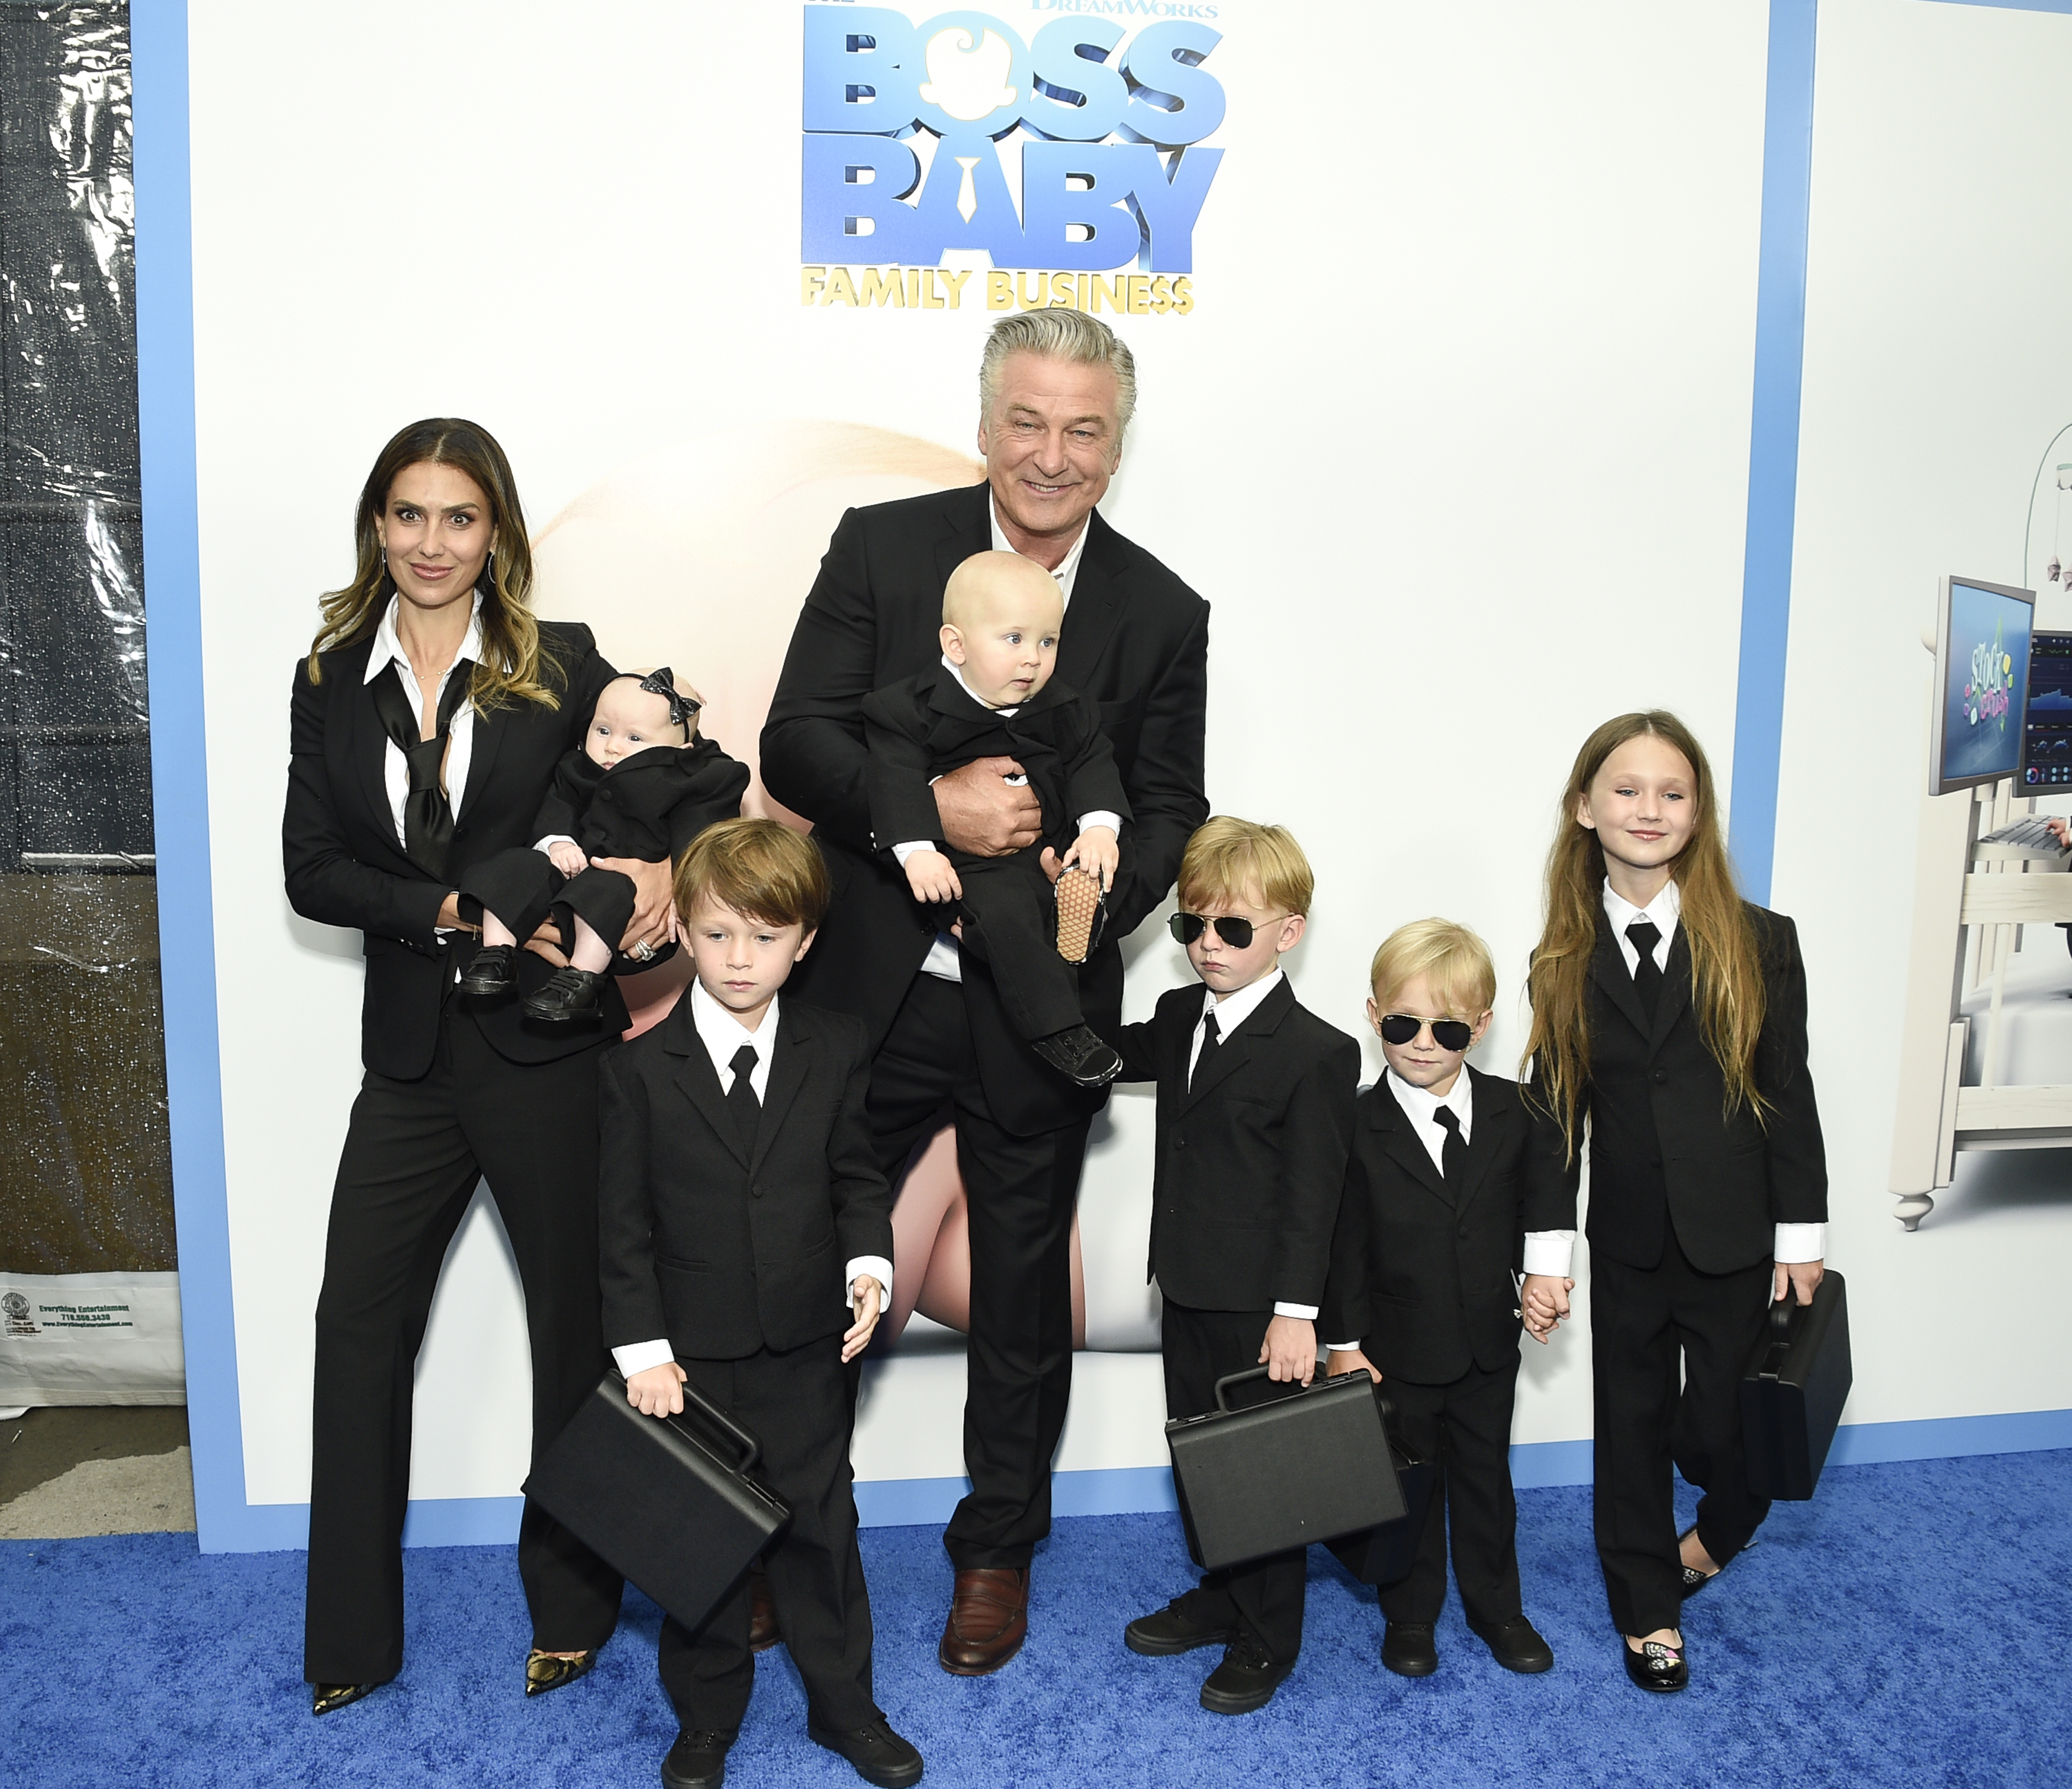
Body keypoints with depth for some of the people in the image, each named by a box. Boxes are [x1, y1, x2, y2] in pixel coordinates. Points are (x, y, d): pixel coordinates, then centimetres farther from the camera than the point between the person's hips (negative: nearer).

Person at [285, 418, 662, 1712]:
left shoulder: (561, 665, -1)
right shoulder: (331, 681, 7)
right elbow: (311, 871, 1)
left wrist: (663, 859, -17)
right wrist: (454, 910, -14)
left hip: (544, 1039, -3)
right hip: (413, 1048, 3)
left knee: (575, 1316, 8)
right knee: (359, 1318, 7)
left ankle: (573, 1607, 28)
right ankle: (352, 1637, 23)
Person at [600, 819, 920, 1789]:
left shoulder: (835, 1049, -3)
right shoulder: (641, 1065, -8)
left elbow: (857, 1175, 5)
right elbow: (623, 1218, -6)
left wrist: (869, 1262, -12)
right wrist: (643, 1346, -9)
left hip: (810, 1345, 1)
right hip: (692, 1354, -1)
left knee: (820, 1526, 13)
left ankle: (844, 1704, 32)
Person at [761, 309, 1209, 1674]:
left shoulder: (1162, 613, 1)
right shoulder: (882, 547, -2)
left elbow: (1170, 810, 2)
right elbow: (795, 744, -7)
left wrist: (1100, 891, -19)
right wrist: (932, 807, -24)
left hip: (1042, 1011, 1)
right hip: (874, 992, 0)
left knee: (1023, 1288, 14)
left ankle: (997, 1551, 36)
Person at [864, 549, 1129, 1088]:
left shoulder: (1064, 711, 8)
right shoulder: (915, 707, -5)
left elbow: (1092, 764, 6)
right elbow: (898, 777, -12)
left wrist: (1100, 825, -11)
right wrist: (916, 850, -24)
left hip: (1053, 845, 5)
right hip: (972, 863, -5)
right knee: (1004, 912, -31)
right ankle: (1056, 1029, -26)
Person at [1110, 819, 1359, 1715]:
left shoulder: (1318, 1052, -17)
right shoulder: (1180, 1018, 6)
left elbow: (1311, 1198, -16)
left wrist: (1296, 1313, -18)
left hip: (1260, 1305, -7)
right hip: (1188, 1290, 7)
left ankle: (1267, 1641, 25)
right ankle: (1220, 1597, 39)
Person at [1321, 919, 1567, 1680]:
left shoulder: (1512, 1111, -6)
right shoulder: (1358, 1127, -14)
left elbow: (1533, 1205, 8)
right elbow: (1344, 1245, -10)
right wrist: (1344, 1343, -9)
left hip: (1488, 1340, 3)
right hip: (1398, 1350, -2)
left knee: (1485, 1475, 19)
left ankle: (1497, 1607, 38)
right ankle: (1410, 1614, 32)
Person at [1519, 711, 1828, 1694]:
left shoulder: (1757, 943, -5)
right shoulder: (1563, 964, -1)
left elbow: (1790, 1097, -3)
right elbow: (1556, 1114, 2)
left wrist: (1800, 1241, -3)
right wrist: (1547, 1254, 1)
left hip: (1736, 1242, -2)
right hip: (1626, 1245, 2)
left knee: (1720, 1430, 4)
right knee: (1631, 1431, 12)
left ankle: (1713, 1538, 38)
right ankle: (1648, 1612, 31)